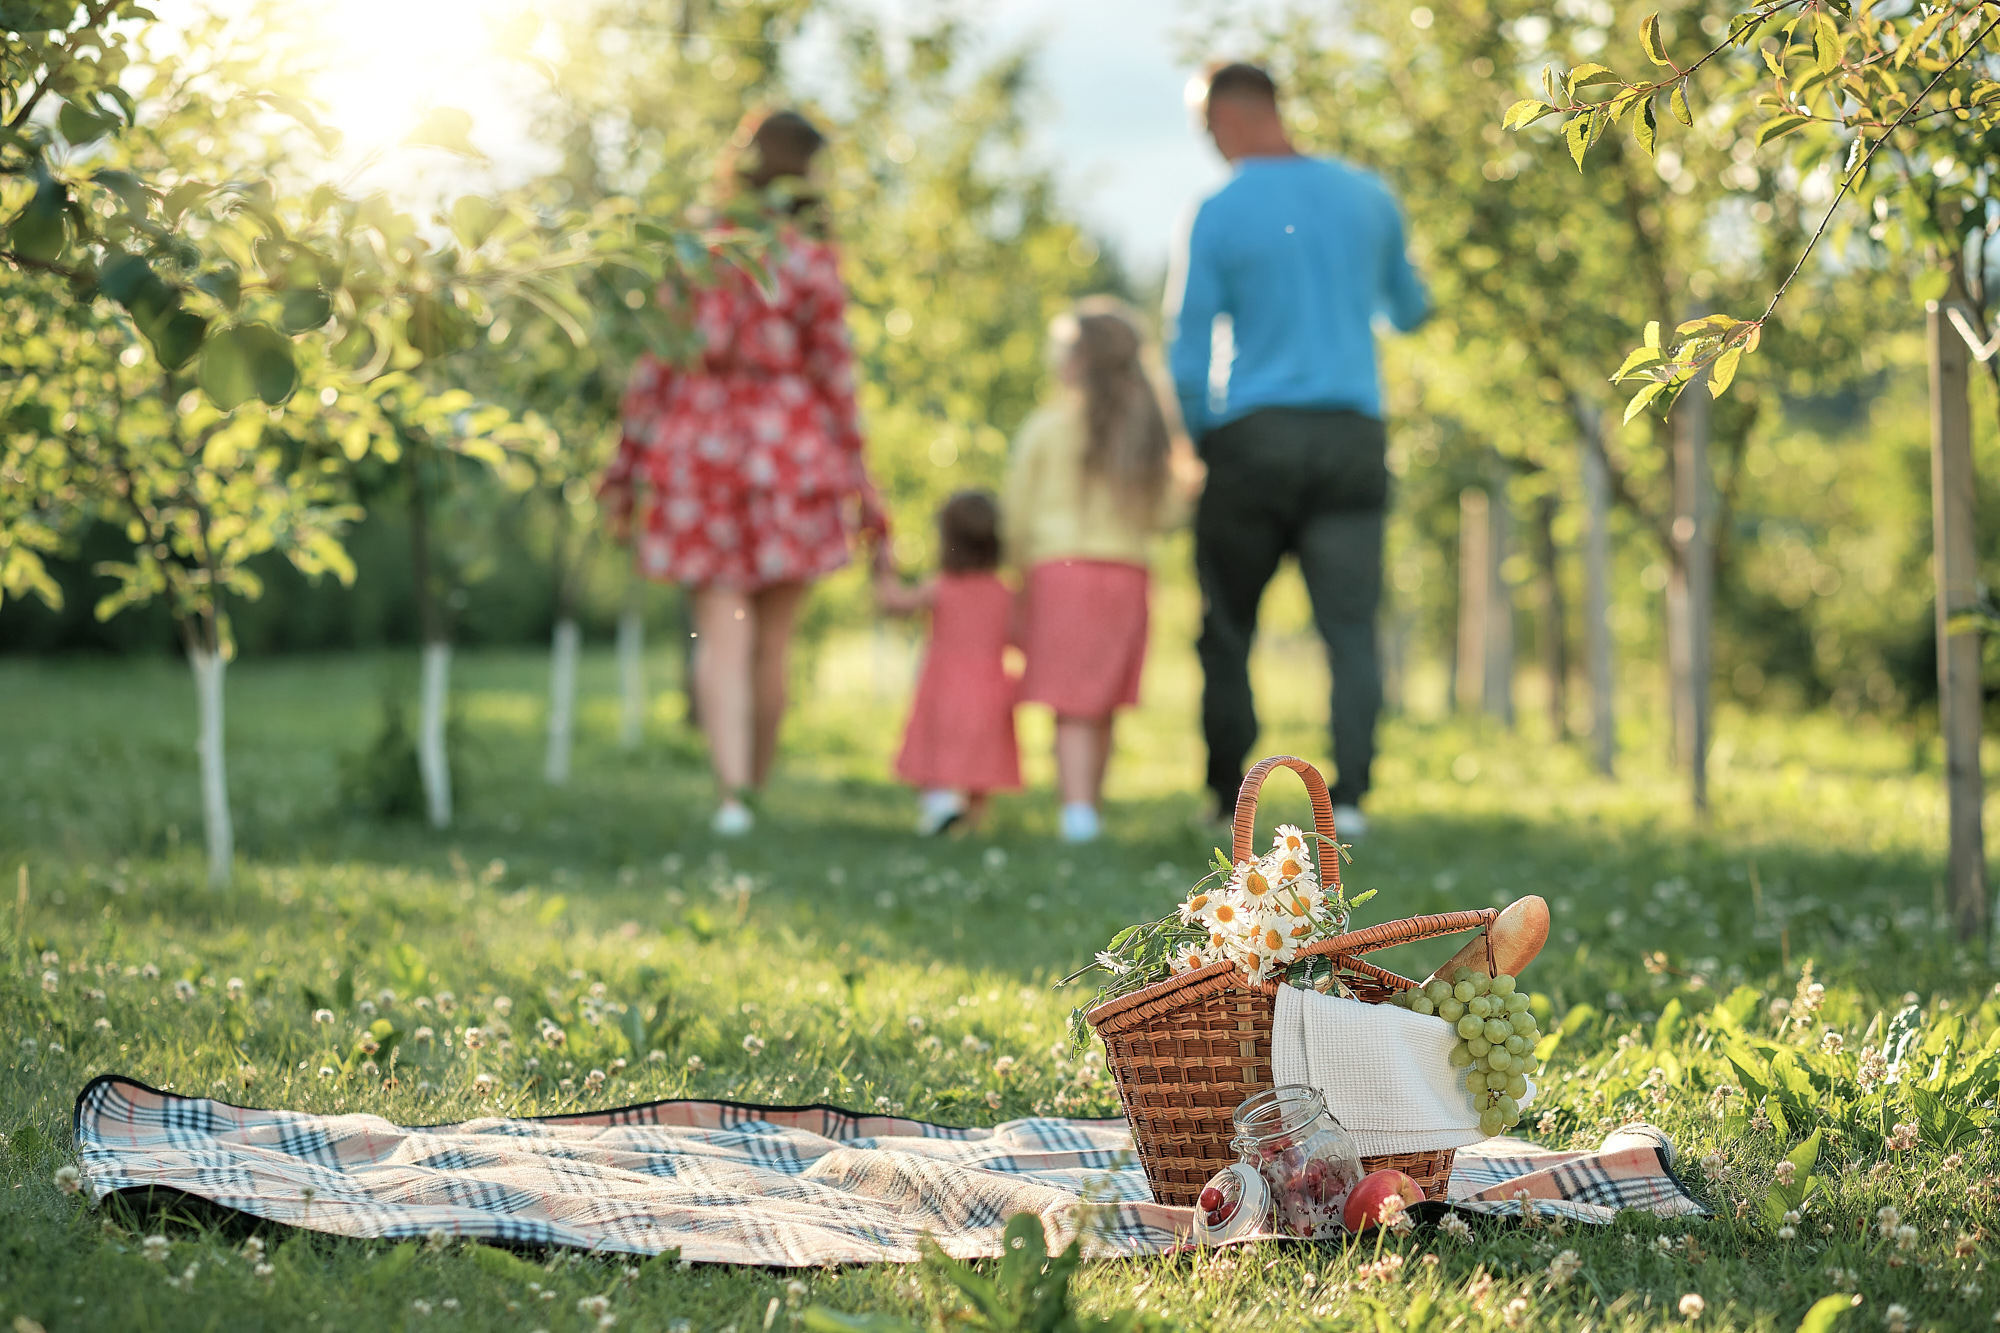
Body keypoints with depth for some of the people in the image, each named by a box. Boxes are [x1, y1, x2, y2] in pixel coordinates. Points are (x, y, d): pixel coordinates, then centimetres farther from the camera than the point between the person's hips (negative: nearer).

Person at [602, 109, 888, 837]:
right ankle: (754, 790, 16)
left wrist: (627, 466, 7)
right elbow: (835, 372, -3)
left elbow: (656, 362, 2)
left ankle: (731, 789, -17)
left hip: (702, 442, 1)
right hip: (790, 449, -1)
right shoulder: (812, 259, -2)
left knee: (722, 632, -1)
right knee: (773, 640, 9)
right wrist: (852, 477, 3)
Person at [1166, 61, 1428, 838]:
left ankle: (1229, 804, 11)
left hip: (1253, 435, -2)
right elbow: (1410, 312, 22)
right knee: (1351, 627, -2)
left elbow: (1189, 352, -5)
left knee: (1227, 628, 9)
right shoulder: (1368, 197, 7)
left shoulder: (1218, 214, -4)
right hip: (1352, 437, 2)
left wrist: (1198, 441, 9)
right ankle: (1348, 796, -14)